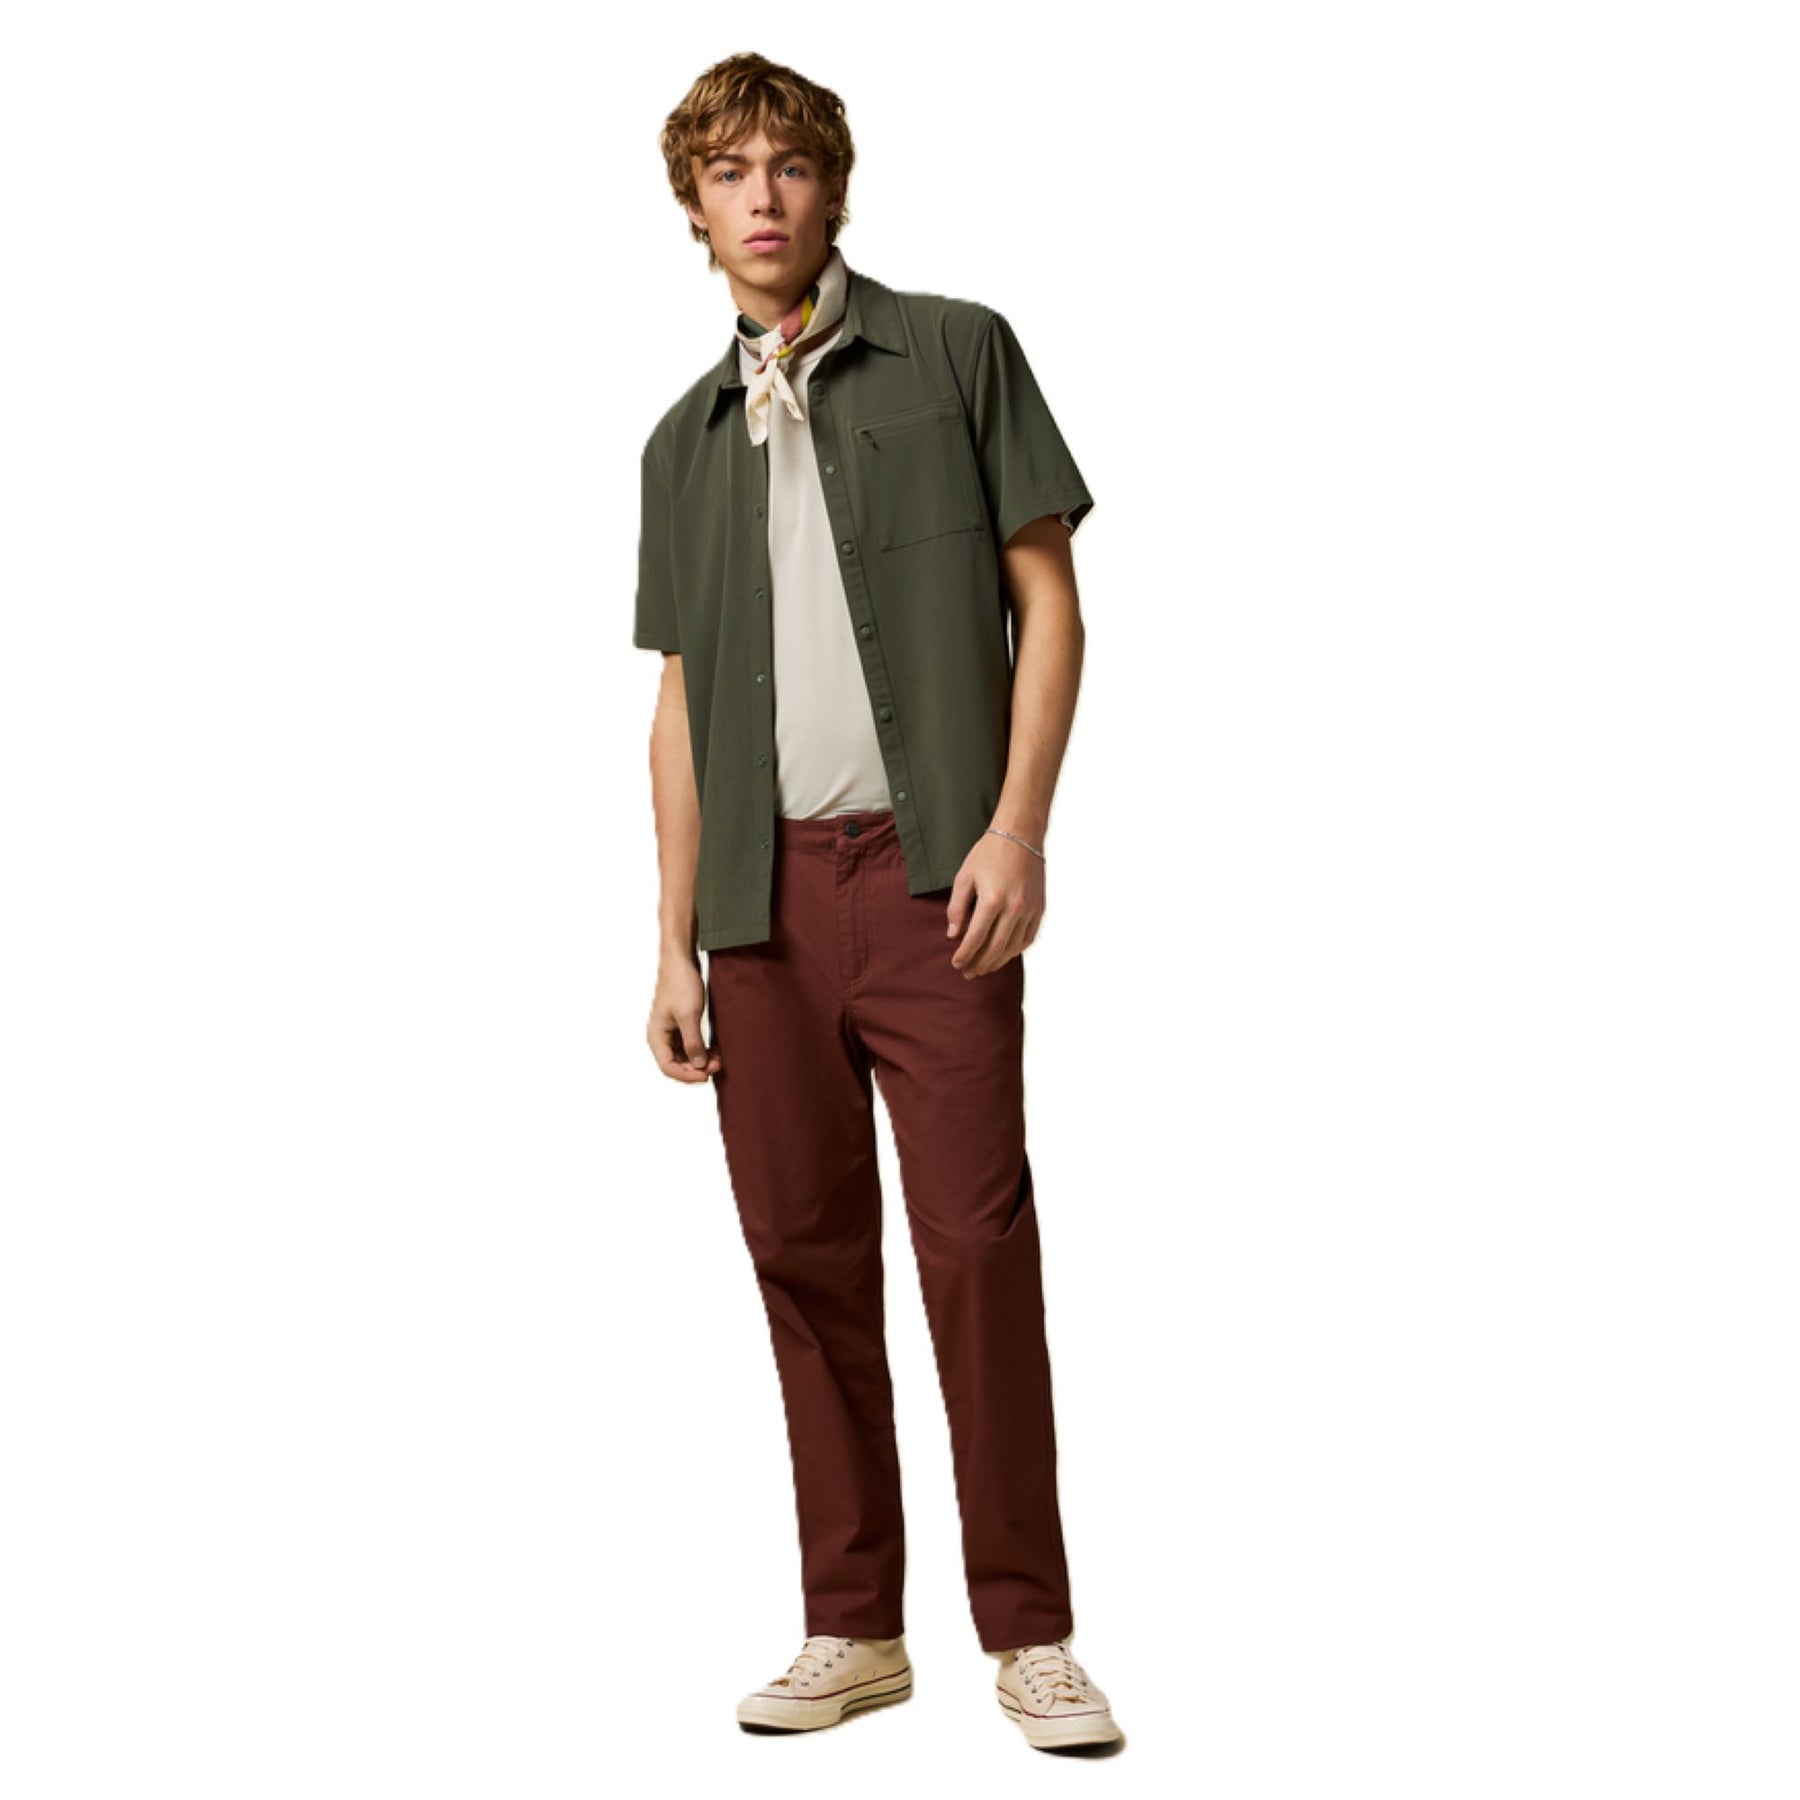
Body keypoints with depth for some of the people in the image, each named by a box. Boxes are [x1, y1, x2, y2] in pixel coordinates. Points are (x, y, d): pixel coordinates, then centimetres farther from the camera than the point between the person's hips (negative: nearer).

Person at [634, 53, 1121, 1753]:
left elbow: (1047, 596, 1)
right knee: (804, 1250, 5)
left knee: (976, 1239, -7)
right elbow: (682, 704, 17)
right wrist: (676, 941, 10)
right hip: (761, 894, 4)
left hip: (926, 868, -4)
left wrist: (1017, 825, -12)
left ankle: (1028, 1632, 3)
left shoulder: (954, 352, 7)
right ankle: (852, 1627, 15)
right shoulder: (687, 436, 18)